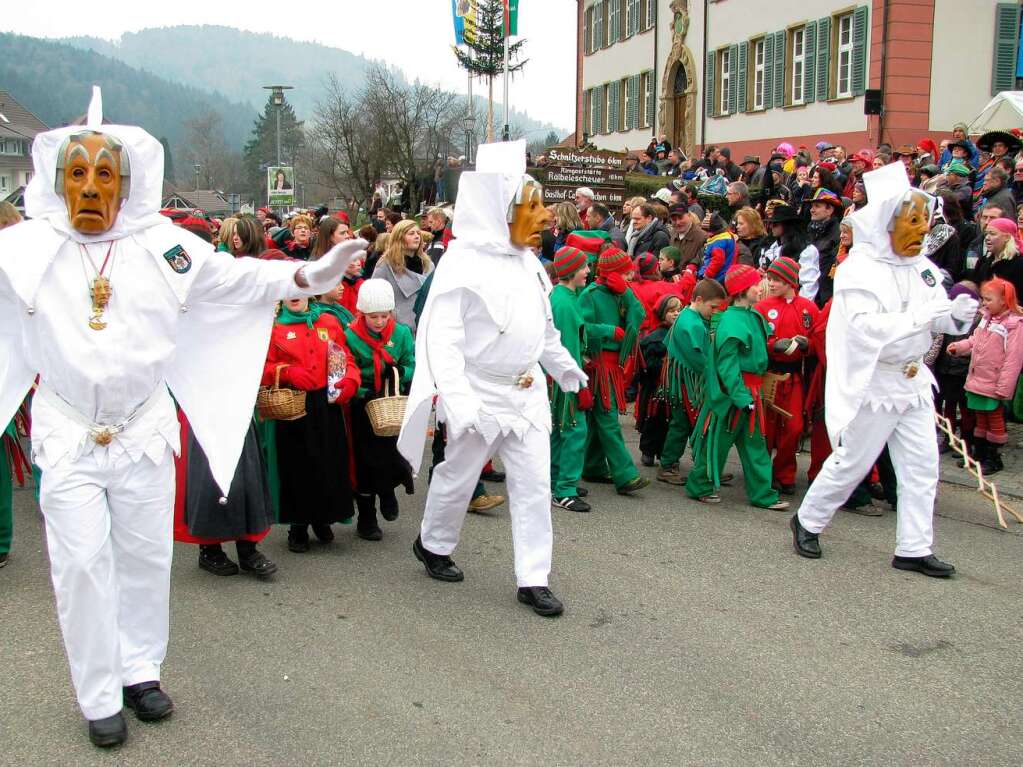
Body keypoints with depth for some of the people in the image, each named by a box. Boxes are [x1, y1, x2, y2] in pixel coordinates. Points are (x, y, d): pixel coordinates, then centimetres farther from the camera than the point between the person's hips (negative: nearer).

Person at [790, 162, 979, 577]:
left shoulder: (921, 267, 4)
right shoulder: (859, 269, -16)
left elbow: (938, 315, 8)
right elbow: (867, 326, -27)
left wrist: (956, 313, -15)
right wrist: (922, 314, -30)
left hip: (913, 381, 7)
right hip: (872, 383, -7)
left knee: (922, 466, 7)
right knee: (852, 461, 5)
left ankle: (914, 549, 17)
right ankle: (807, 522, 26)